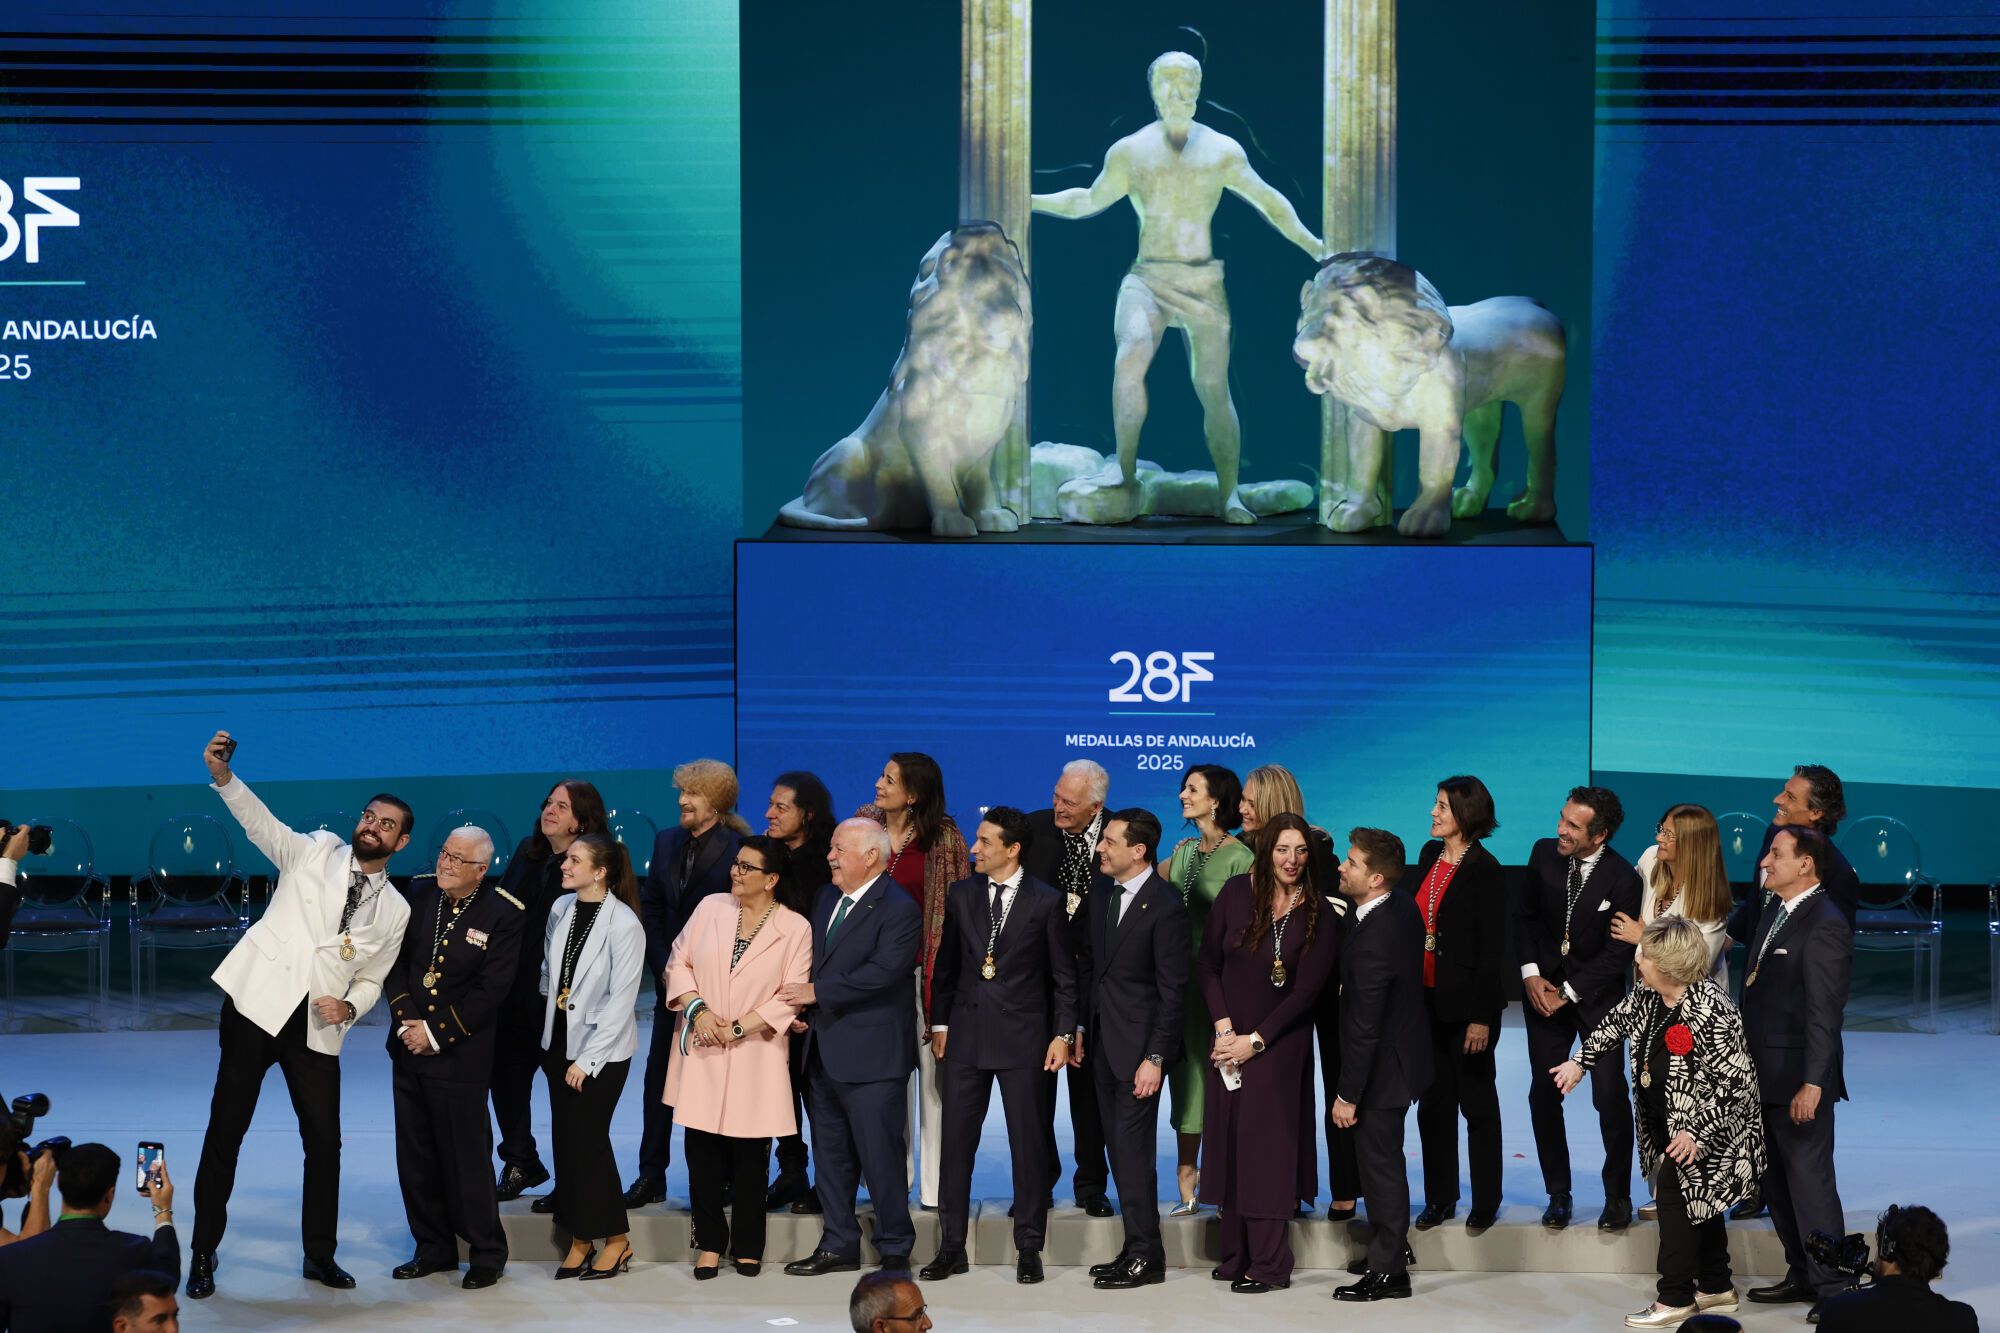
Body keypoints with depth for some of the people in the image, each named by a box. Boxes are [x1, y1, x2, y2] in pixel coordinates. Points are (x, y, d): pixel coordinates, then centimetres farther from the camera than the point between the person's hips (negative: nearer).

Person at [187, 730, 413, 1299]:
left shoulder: (394, 911, 10)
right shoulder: (315, 852, 3)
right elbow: (259, 821, -12)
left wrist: (349, 1007, -7)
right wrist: (223, 776, -31)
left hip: (318, 1028, 3)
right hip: (258, 1003, -3)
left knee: (324, 1140, 3)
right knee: (225, 1132, -1)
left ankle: (320, 1254, 20)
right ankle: (203, 1254, 8)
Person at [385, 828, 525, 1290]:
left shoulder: (503, 914, -10)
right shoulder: (419, 893, 4)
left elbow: (491, 989, -11)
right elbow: (396, 962, 6)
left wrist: (436, 1033, -13)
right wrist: (406, 1021, -6)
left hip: (460, 1056, -5)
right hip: (409, 1047, 5)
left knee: (465, 1159, -2)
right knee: (415, 1157, 9)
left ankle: (487, 1253, 11)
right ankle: (434, 1248, 22)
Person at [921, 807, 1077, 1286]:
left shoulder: (1046, 902, -3)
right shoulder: (961, 896, 6)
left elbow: (1064, 975, 0)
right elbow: (945, 966, 12)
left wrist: (1063, 1035, -4)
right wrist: (939, 1023, 7)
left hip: (1022, 1036, -3)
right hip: (965, 1035, 3)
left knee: (1028, 1144, 2)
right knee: (956, 1142, 5)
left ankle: (1029, 1248, 10)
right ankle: (952, 1246, 12)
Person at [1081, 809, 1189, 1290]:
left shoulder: (1165, 907, -14)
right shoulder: (1103, 899, 10)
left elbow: (1173, 990, -14)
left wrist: (1155, 1057, -17)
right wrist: (1082, 1027, 9)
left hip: (1139, 1044, -8)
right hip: (1105, 1043, 8)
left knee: (1133, 1150, -6)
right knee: (1120, 1150, 10)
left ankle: (1146, 1257, 1)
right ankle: (1135, 1249, 16)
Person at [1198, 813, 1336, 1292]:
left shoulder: (1316, 913, -9)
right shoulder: (1236, 893, -3)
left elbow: (1306, 990, -10)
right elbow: (1207, 963, 0)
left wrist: (1254, 1040, -13)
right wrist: (1224, 1028, -9)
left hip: (1279, 1042, -3)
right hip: (1228, 1036, 3)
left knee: (1267, 1143, -5)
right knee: (1228, 1139, 5)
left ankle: (1270, 1264, -1)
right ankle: (1235, 1254, 14)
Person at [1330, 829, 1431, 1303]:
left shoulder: (1373, 940, -31)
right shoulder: (1404, 909, -3)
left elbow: (1364, 1026, -26)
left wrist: (1348, 1094, -20)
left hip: (1383, 1067, -9)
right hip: (1401, 1053, 9)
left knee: (1379, 1161, 3)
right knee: (1380, 1157, 23)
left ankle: (1388, 1271, 14)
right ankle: (1391, 1245, 38)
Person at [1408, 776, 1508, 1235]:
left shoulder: (1484, 870, -14)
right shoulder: (1430, 855, 7)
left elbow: (1492, 947, -14)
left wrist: (1481, 1016, -16)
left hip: (1466, 1002, -7)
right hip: (1428, 998, 7)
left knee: (1477, 1103, 4)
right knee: (1434, 1102, 10)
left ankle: (1485, 1203, 13)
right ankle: (1440, 1198, 19)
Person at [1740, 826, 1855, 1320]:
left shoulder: (1824, 926, -17)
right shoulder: (1775, 912, 12)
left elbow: (1824, 1014, -20)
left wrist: (1812, 1084, -24)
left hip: (1799, 1079, -9)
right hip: (1766, 1075, 9)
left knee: (1809, 1179, -3)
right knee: (1777, 1181, 15)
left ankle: (1832, 1286, 4)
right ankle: (1802, 1274, 25)